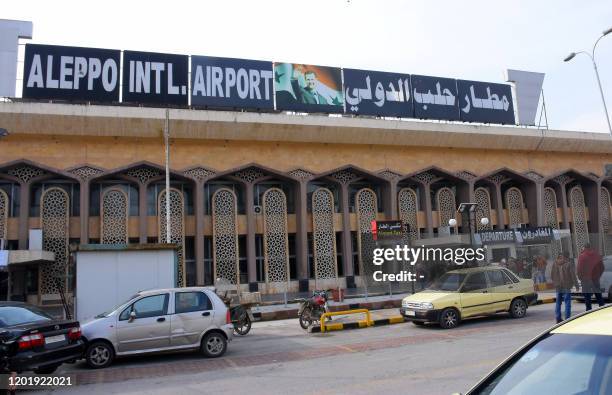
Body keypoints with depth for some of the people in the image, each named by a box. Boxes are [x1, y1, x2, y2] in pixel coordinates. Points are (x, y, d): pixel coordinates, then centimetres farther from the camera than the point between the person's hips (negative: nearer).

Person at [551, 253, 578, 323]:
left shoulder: (555, 263, 4)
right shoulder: (569, 263, -12)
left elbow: (552, 275, 10)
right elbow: (573, 275, -11)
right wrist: (576, 284, -4)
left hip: (558, 286, 5)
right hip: (566, 286, -5)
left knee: (558, 302, 13)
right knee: (567, 302, 1)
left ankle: (558, 318, 16)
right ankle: (567, 319, -1)